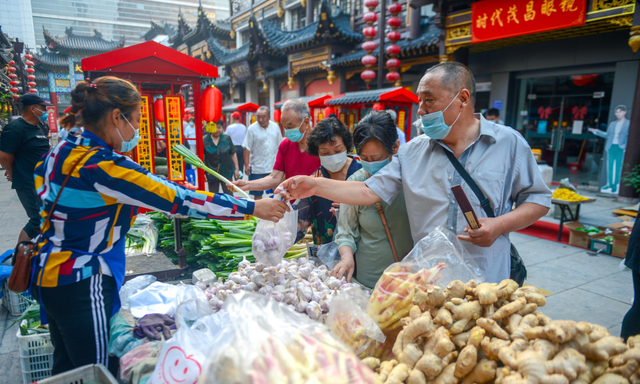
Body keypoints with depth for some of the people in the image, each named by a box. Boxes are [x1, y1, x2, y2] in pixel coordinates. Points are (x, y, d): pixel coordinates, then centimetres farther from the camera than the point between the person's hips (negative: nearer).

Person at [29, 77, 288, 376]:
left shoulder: (61, 150, 2)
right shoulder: (103, 166, -26)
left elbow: (41, 173, 24)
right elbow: (178, 200, -28)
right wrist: (253, 208, -25)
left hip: (47, 270, 9)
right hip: (81, 283, -9)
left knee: (66, 369, 24)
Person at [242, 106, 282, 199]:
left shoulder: (275, 127, 5)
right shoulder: (252, 129, -6)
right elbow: (247, 148, -7)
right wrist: (246, 165, -13)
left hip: (274, 167, 3)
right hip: (257, 168, -3)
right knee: (257, 194, 6)